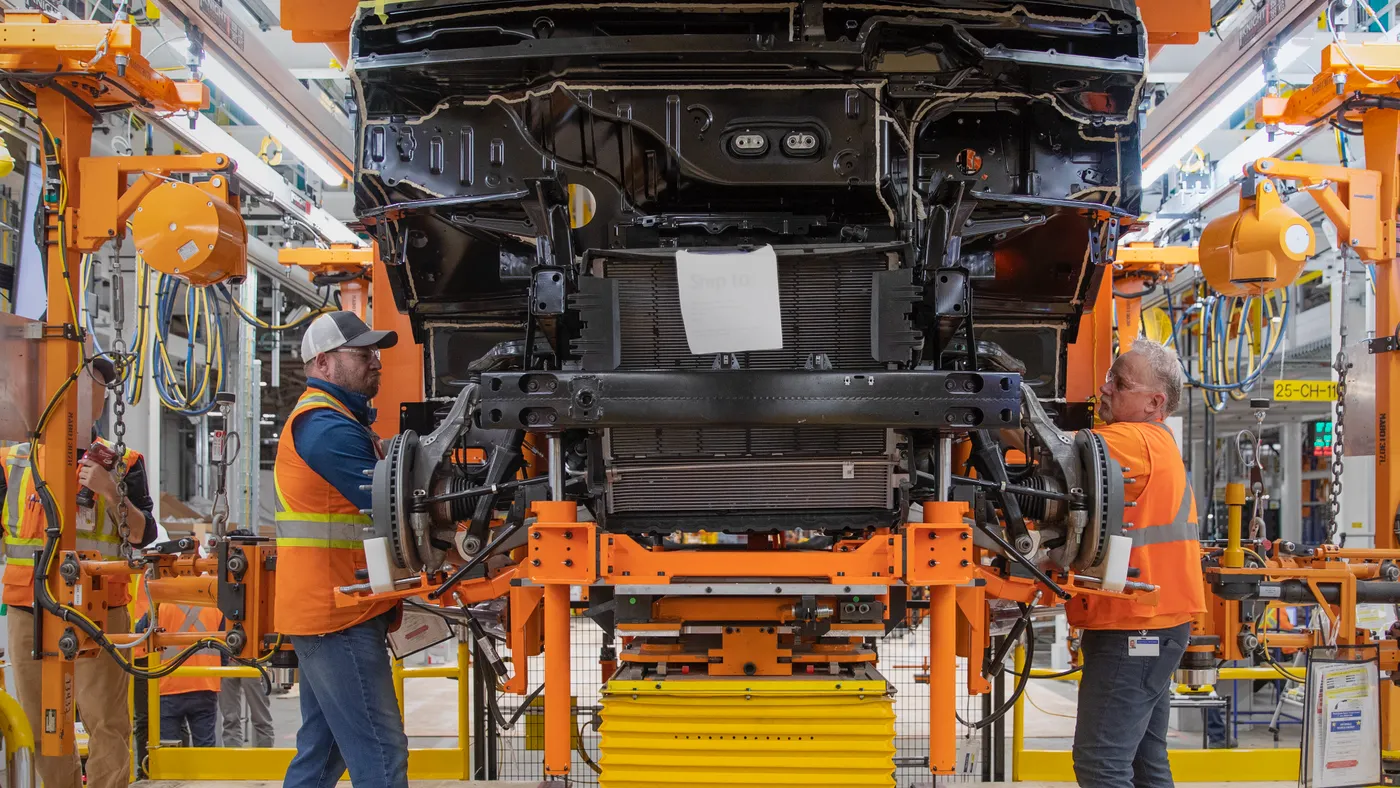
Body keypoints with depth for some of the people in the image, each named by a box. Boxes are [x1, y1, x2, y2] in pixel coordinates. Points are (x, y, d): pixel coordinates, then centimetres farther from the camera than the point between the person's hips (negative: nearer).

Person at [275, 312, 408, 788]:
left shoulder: (327, 420, 20)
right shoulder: (328, 427, -14)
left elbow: (377, 495, 18)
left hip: (326, 611, 11)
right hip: (338, 616, -11)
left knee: (322, 748, 15)